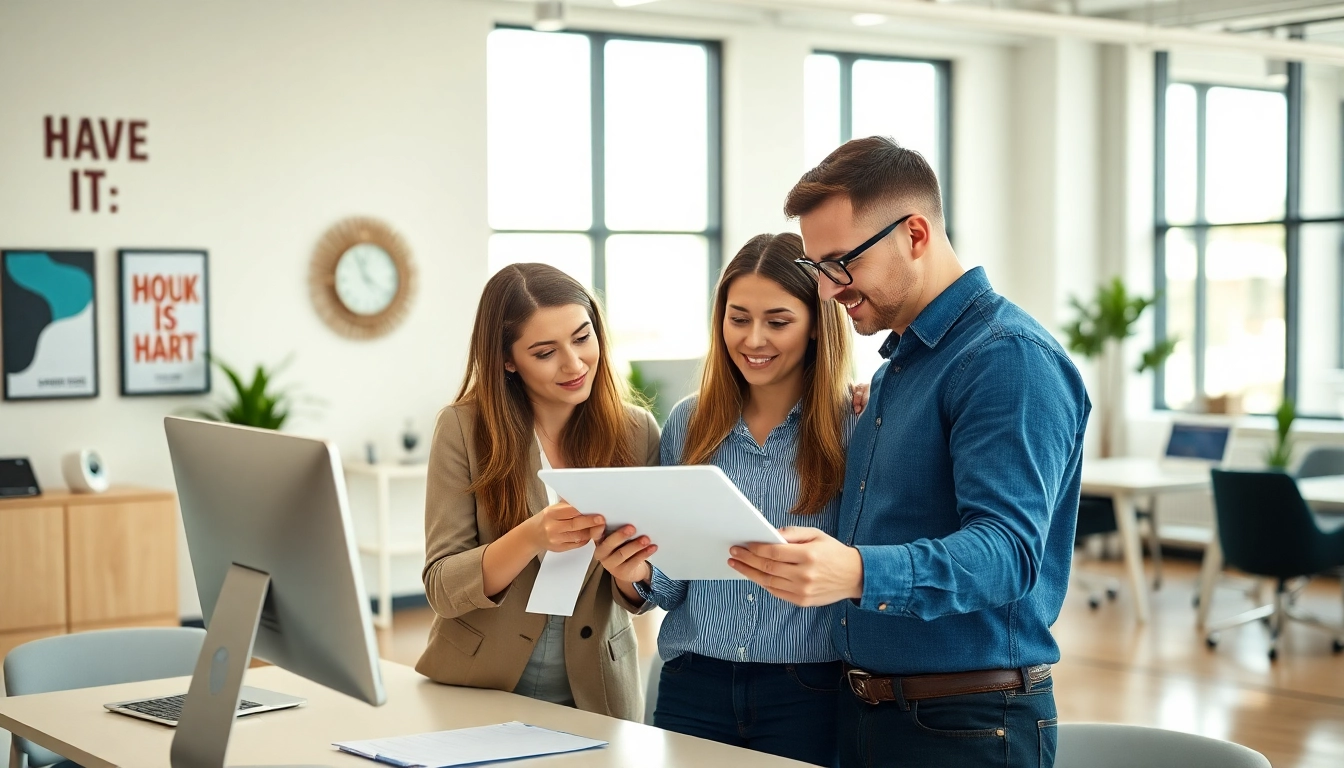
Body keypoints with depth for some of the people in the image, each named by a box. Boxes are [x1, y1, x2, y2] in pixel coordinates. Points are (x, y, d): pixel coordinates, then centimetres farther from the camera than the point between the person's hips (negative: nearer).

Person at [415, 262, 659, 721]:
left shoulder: (637, 433, -6)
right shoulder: (465, 428, -11)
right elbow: (441, 588, -14)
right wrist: (530, 538, -32)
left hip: (596, 694, 2)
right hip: (478, 691, -1)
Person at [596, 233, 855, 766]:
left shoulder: (853, 427, -6)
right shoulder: (688, 423, 5)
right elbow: (674, 586, 10)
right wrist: (638, 575, -9)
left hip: (808, 694, -3)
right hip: (694, 686, 3)